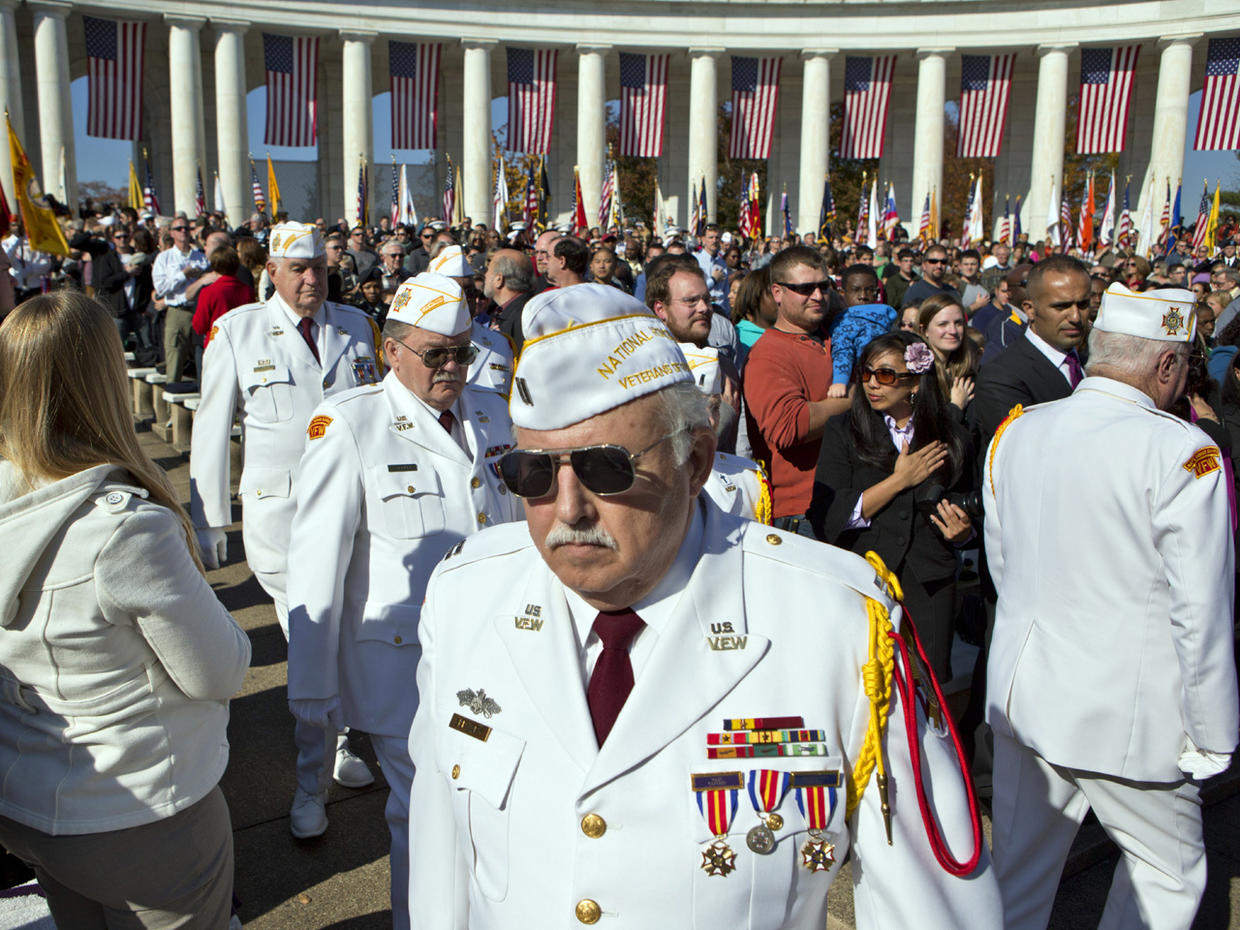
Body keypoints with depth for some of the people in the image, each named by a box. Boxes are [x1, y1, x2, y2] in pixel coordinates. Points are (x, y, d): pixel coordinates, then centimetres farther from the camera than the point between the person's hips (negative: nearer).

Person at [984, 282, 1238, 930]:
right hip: (1129, 714, -5)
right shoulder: (1183, 453, -18)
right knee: (1168, 876, 19)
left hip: (1023, 693, 5)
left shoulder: (1015, 431, -1)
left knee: (1017, 873, 19)